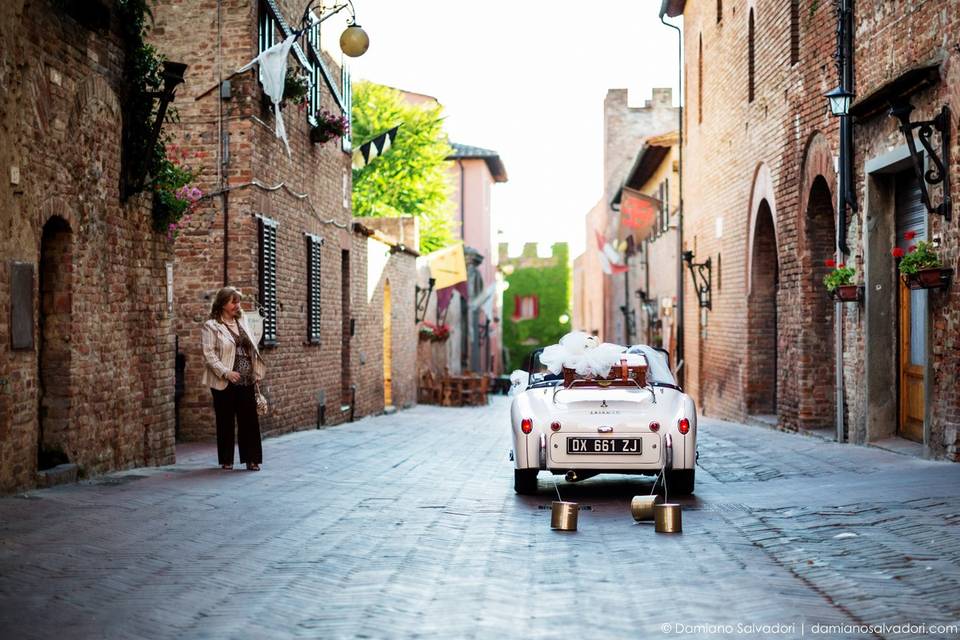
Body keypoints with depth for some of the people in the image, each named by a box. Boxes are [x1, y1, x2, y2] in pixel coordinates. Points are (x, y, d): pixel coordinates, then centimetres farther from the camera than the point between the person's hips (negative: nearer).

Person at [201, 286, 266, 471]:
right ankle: (226, 460, 14)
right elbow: (209, 354, -12)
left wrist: (257, 372, 9)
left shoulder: (241, 323, 14)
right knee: (226, 421, 4)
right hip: (225, 384, -5)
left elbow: (252, 349, 18)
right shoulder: (211, 326, -5)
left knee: (250, 420, 1)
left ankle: (251, 459, 7)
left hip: (247, 382, 5)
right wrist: (225, 372, -21)